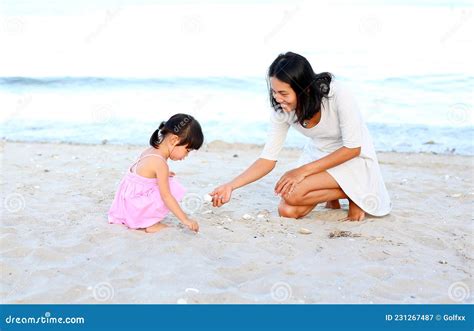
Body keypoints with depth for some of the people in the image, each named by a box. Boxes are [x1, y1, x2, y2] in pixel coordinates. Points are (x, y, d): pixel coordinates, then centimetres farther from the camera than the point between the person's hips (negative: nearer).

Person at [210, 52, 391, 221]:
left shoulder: (338, 95, -31)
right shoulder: (282, 110, -16)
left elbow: (353, 148, -23)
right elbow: (268, 159, -11)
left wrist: (304, 170, -25)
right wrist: (231, 186, -23)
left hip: (353, 158, -5)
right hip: (318, 154, 5)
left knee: (293, 194, -24)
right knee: (287, 211, -10)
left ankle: (354, 193, -3)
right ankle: (332, 197, 14)